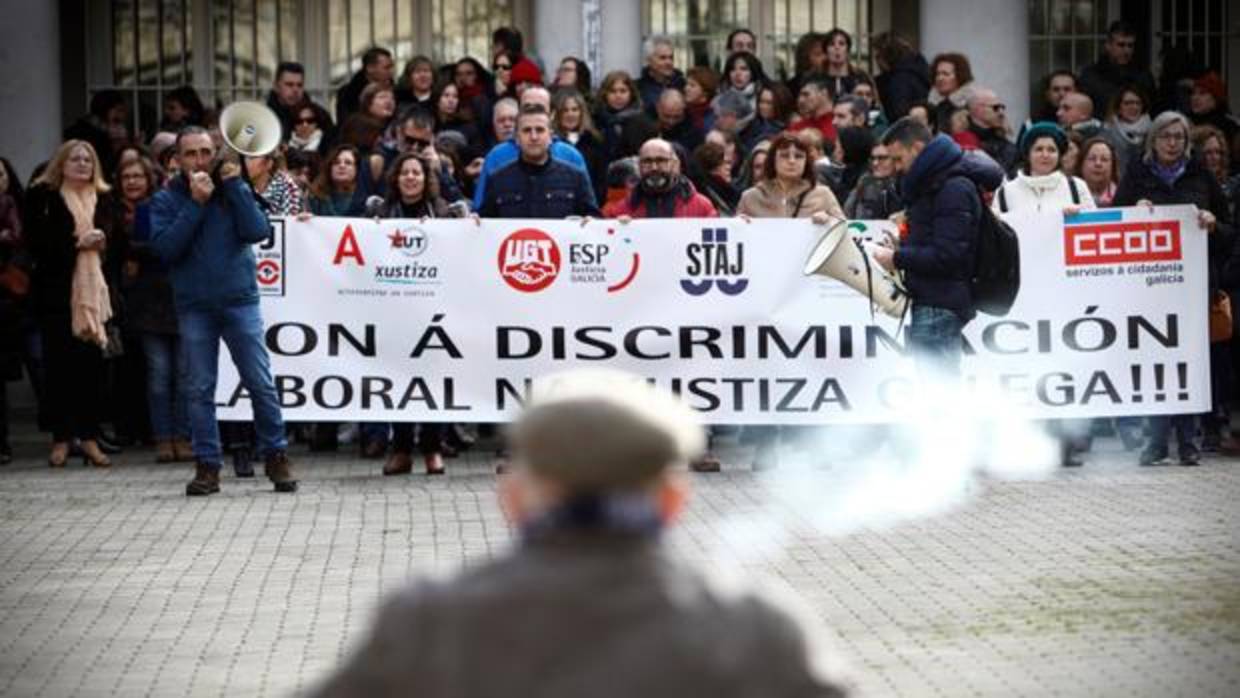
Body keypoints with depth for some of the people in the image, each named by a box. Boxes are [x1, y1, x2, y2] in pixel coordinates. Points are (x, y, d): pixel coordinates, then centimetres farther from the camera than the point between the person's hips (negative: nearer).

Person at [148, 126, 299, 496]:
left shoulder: (235, 189, 5)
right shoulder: (166, 200, 2)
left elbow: (259, 231, -9)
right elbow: (165, 247, -13)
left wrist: (234, 186, -12)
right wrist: (195, 204, -17)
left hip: (240, 300, 0)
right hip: (194, 306, 0)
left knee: (261, 383, -1)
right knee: (200, 389, 2)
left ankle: (276, 456, 10)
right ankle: (207, 465, 8)